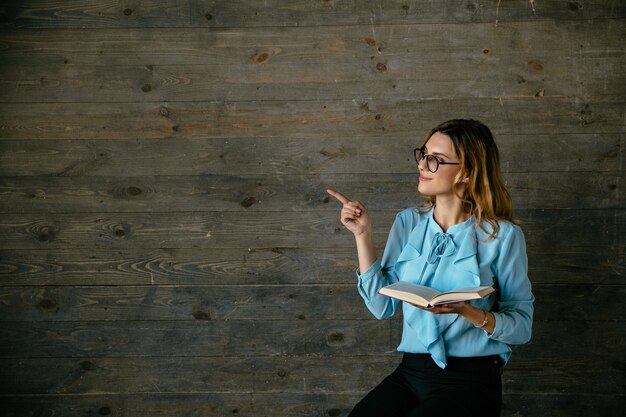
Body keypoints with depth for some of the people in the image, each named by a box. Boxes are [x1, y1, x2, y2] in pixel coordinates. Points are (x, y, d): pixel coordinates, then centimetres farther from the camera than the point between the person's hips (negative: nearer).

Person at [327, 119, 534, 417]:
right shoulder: (408, 223, 8)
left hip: (471, 379, -3)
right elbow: (383, 306, 2)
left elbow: (521, 328, -6)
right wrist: (363, 235, -2)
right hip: (412, 371, 4)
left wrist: (468, 312, -23)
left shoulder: (502, 235, -6)